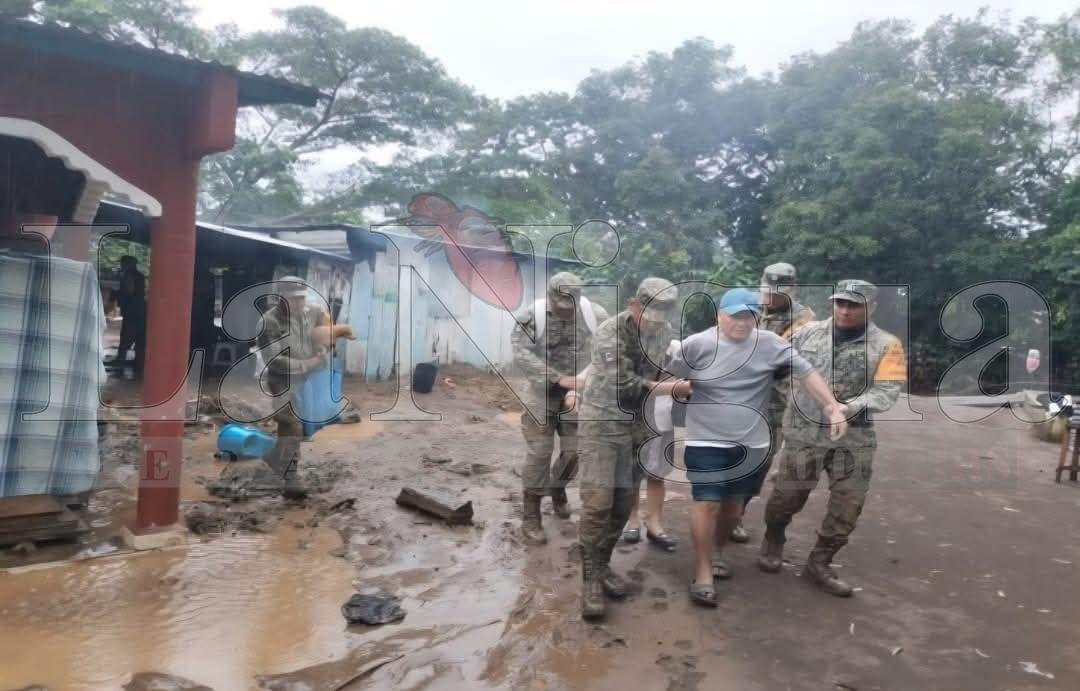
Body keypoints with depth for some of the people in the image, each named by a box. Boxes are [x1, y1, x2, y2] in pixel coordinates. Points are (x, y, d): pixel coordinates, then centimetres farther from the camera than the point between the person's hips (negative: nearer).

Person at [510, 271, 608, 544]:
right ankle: (531, 517, 10)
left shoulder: (595, 315, -9)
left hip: (577, 396, 2)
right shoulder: (533, 316, -15)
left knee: (574, 452, 8)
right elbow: (522, 355, -22)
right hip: (542, 395, -2)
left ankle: (558, 489, 40)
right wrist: (559, 379, -28)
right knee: (539, 455, -2)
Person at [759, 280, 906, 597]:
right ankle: (773, 542, 36)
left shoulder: (886, 345, -4)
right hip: (804, 432, -1)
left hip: (855, 437, 1)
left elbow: (887, 391, -12)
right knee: (788, 495, 7)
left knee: (848, 505, 6)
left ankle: (819, 562, 25)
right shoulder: (808, 332, 0)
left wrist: (851, 408, -26)